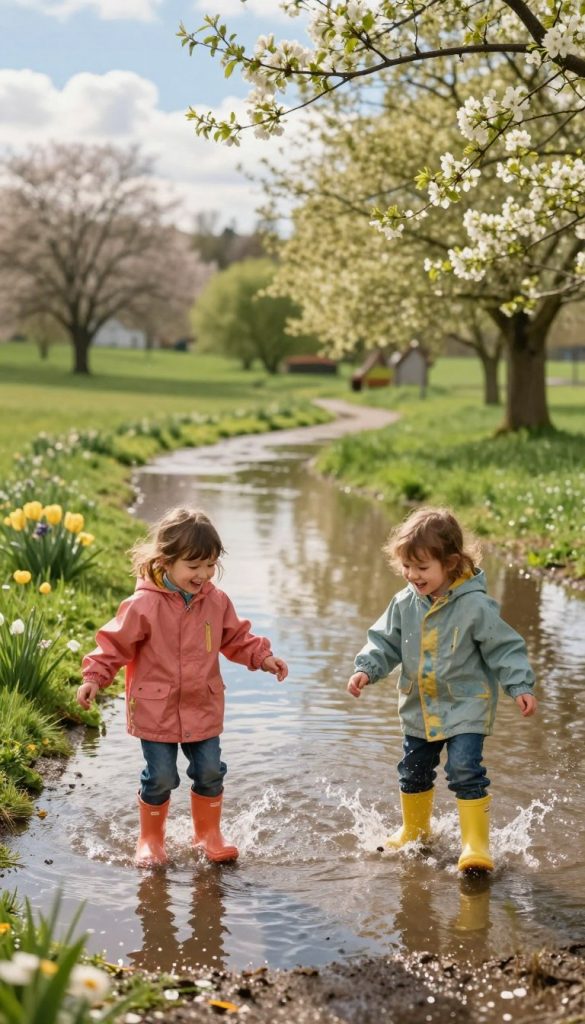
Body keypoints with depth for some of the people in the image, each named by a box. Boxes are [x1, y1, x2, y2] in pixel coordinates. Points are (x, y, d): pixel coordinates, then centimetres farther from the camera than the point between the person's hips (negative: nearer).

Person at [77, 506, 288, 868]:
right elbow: (115, 644, -9)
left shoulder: (216, 601, -1)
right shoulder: (143, 606, -16)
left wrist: (263, 656, 2)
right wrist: (94, 677, -17)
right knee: (160, 778, 2)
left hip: (204, 710, 4)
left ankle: (209, 832, 31)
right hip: (156, 711, -4)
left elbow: (236, 638, 13)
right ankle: (151, 840, 23)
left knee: (210, 773, 10)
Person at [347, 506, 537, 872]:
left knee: (465, 772, -15)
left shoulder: (475, 606, -19)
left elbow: (505, 648, -14)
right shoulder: (405, 604, -5)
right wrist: (366, 669, -10)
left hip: (466, 708, -6)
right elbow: (385, 641, 5)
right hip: (419, 708, 6)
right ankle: (414, 831, 41)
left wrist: (521, 687, -20)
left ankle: (476, 844, -4)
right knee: (414, 772, 19)